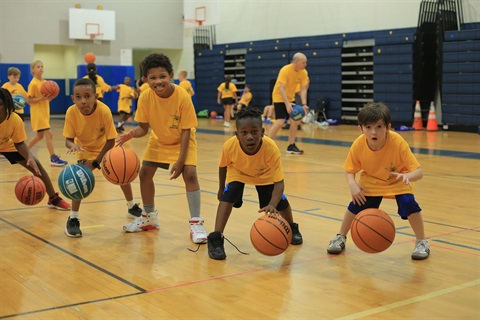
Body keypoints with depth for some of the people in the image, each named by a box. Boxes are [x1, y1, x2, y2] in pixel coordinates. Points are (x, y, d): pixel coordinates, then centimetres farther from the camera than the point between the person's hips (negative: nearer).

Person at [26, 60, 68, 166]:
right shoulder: (33, 84, -12)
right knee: (49, 134, -15)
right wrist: (42, 98, -25)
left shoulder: (45, 82, 11)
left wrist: (50, 97, -5)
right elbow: (29, 100, -13)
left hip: (45, 112, 8)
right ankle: (53, 158, -14)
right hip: (37, 113, -8)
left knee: (40, 135, 17)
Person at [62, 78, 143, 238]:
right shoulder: (71, 112, -30)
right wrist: (72, 145, -45)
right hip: (84, 150, 0)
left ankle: (132, 208, 39)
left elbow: (110, 141, -26)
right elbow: (68, 139, -22)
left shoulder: (104, 111, -35)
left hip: (105, 148, 1)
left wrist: (96, 162, -26)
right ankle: (73, 219, -10)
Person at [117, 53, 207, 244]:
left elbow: (186, 131, -24)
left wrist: (180, 161, -25)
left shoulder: (183, 97, -31)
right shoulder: (145, 97, -22)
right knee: (145, 173, 3)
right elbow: (143, 128, -12)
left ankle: (196, 223, -10)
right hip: (159, 140, 4)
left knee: (189, 173, -20)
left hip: (182, 140, -4)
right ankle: (149, 217, 25)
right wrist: (131, 134, -35)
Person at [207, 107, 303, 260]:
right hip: (238, 172, 0)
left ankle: (292, 229, 37)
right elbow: (223, 166, -14)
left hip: (264, 174, 0)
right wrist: (221, 188, 0)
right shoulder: (230, 146, -39)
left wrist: (272, 205, -58)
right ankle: (216, 239, -18)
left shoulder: (271, 148, -43)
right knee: (227, 197, -24)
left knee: (280, 201, 4)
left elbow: (279, 183, -40)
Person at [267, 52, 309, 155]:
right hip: (279, 97, -6)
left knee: (295, 121, 1)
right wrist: (287, 104, -39)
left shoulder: (304, 72, -8)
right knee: (280, 122, -17)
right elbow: (281, 89, -29)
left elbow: (303, 89, -8)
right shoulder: (285, 70, -25)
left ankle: (291, 146, 13)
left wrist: (304, 104, -22)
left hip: (290, 98, 7)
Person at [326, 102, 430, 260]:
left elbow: (418, 171, -34)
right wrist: (352, 184, -32)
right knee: (356, 205, -8)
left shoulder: (397, 142, -35)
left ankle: (422, 242, 0)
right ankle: (341, 237, 21)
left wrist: (407, 176, -56)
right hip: (371, 181, 2)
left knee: (408, 204, -23)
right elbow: (349, 171, -12)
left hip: (398, 181, -2)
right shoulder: (358, 144, -27)